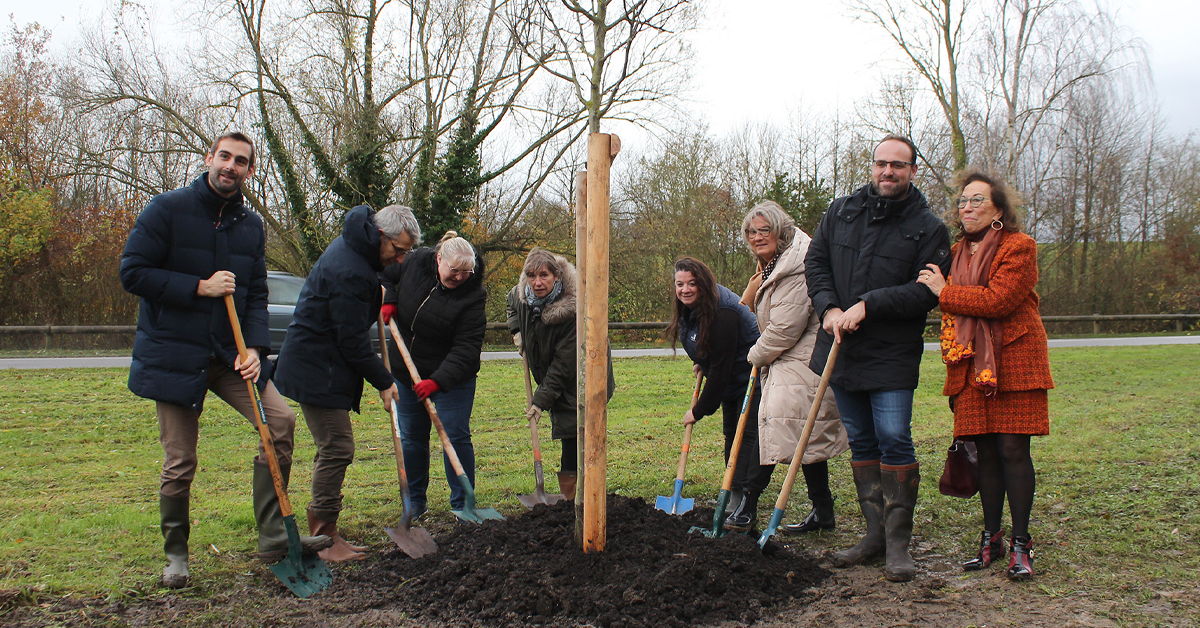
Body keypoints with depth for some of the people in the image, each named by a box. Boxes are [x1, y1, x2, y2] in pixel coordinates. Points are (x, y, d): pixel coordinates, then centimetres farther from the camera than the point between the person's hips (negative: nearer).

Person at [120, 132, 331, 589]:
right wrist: (200, 287, -17)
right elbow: (133, 272, -10)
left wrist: (254, 347, -7)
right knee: (179, 461, 1)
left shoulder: (251, 226, 9)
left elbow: (256, 294, 9)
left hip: (229, 353, 4)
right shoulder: (168, 209, -6)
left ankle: (273, 537, -3)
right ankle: (175, 553, 22)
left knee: (281, 420, -11)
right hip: (175, 355, -4)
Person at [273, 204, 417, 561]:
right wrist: (383, 382, -11)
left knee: (334, 449, 13)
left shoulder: (356, 248, 8)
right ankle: (324, 539, -1)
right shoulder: (349, 272, -25)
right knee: (337, 449, -9)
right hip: (317, 371, -11)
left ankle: (322, 531, 21)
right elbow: (352, 339, -21)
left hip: (329, 368, 11)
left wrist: (381, 302, 9)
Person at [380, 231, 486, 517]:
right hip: (406, 370, 4)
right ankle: (415, 501, 24)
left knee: (457, 436, -4)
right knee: (411, 437, 10)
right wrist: (388, 300, -7)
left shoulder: (472, 296, -20)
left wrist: (438, 381, -34)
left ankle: (462, 504, 9)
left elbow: (466, 348, -24)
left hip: (452, 376, -4)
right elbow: (385, 273, 12)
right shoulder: (415, 262, -9)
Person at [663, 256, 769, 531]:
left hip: (753, 380, -10)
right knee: (732, 437, 11)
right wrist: (701, 363, 9)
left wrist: (700, 410, -21)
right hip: (732, 383, 11)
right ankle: (737, 501, 17)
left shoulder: (722, 314, -29)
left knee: (749, 437, -15)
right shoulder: (688, 309, 1)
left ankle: (746, 507, -16)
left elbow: (720, 368, -27)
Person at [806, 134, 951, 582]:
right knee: (861, 443, 11)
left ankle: (898, 544, 1)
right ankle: (875, 533, 21)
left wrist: (868, 305, -18)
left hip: (893, 357, -4)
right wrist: (829, 309, -6)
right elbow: (814, 261, 10)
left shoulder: (927, 228, -4)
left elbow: (927, 291, -11)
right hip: (842, 350, 4)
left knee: (894, 440, -10)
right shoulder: (841, 212, 8)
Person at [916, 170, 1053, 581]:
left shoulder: (1020, 247, -5)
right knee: (986, 451, 6)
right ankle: (991, 538, 15)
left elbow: (998, 300, -19)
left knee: (1013, 449, -6)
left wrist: (944, 292, -9)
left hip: (1014, 361, -5)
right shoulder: (955, 254, 16)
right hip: (971, 366, 5)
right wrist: (952, 363, 20)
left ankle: (1021, 544, 3)